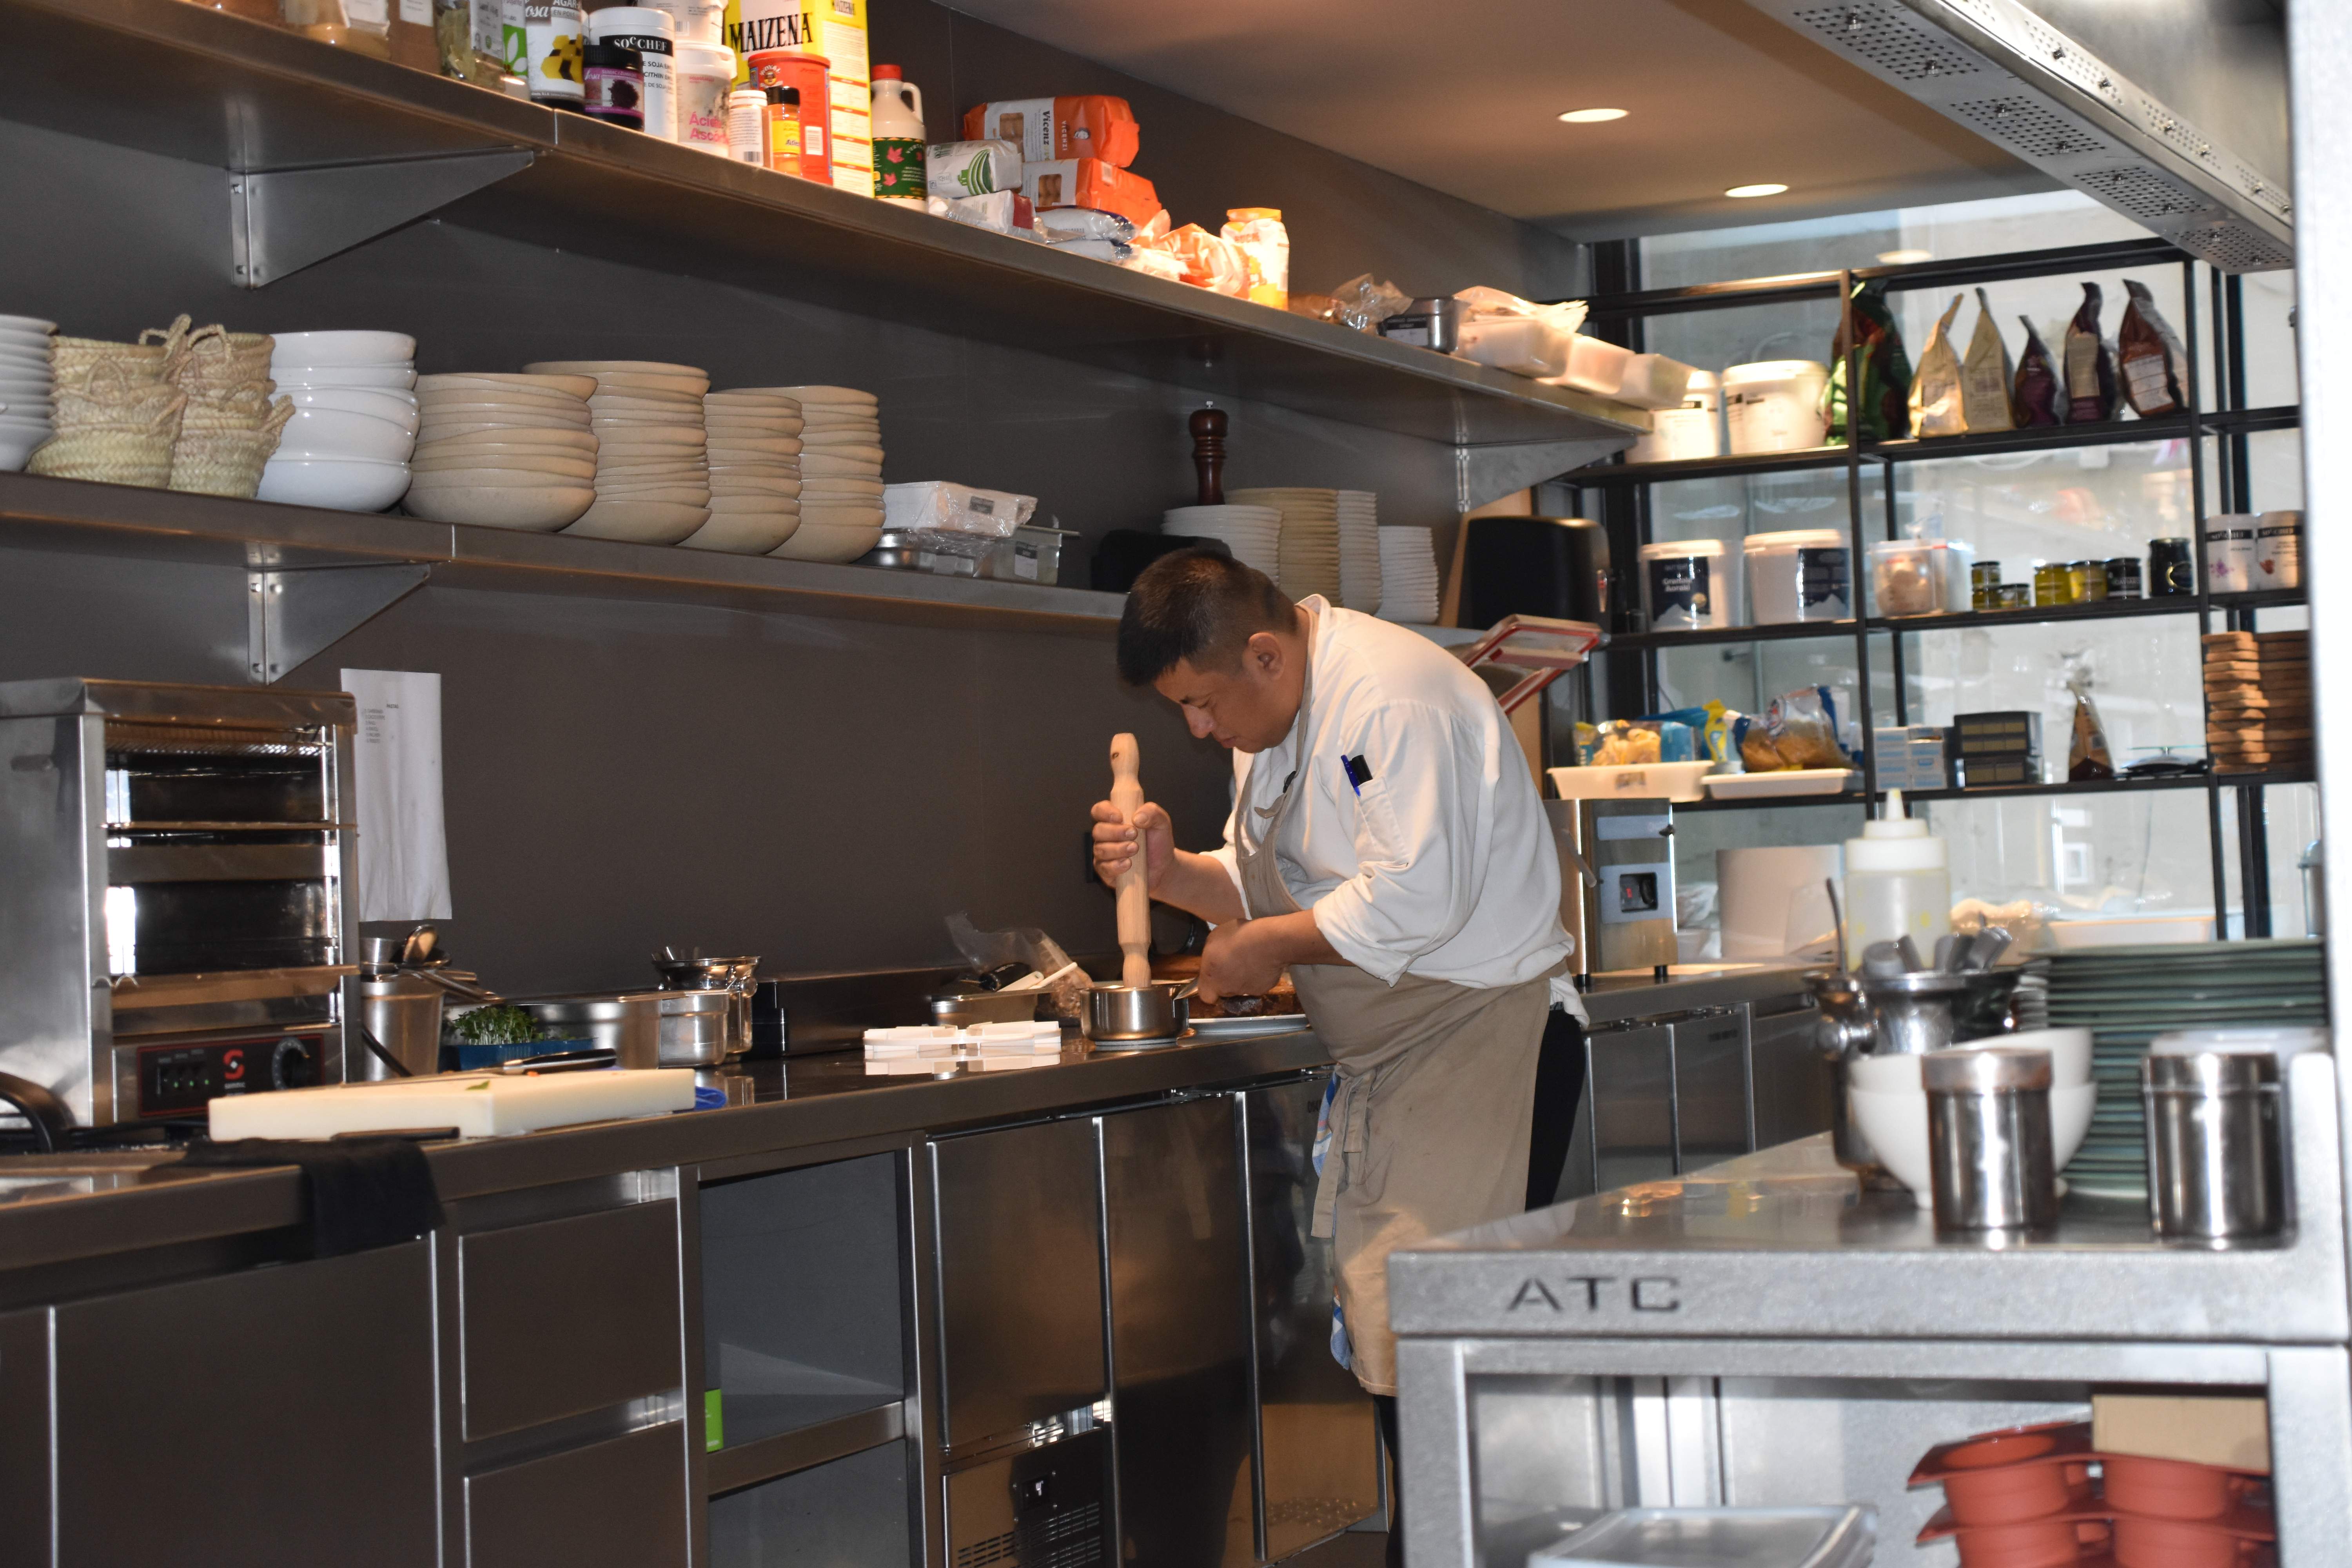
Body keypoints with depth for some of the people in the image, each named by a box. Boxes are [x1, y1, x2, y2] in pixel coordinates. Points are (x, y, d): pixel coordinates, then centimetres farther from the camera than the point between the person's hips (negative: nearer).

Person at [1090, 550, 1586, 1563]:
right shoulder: (1277, 721, 13)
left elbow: (1415, 897, -25)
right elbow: (1264, 884, 21)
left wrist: (1265, 946, -14)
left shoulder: (1391, 695, -18)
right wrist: (1172, 873, 1)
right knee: (1391, 1336, 11)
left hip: (1482, 1039, -10)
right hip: (1382, 1058, 10)